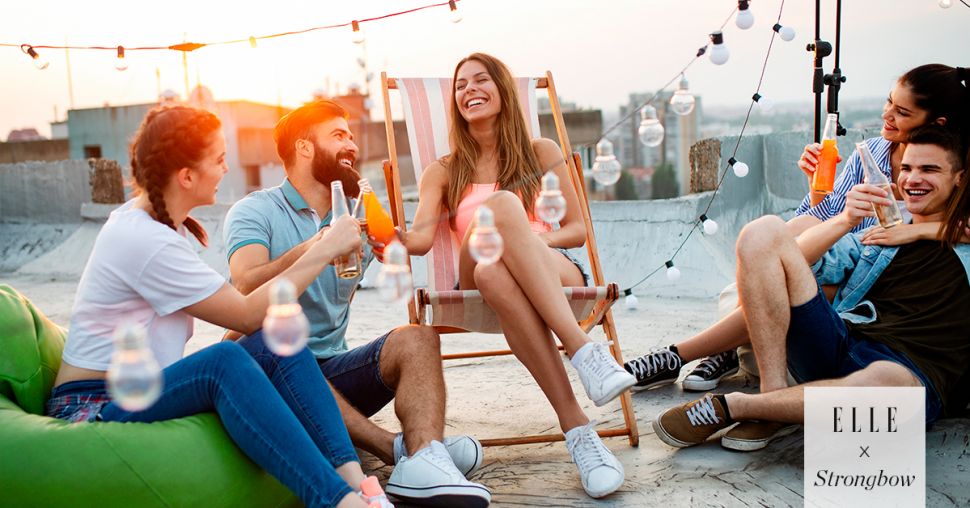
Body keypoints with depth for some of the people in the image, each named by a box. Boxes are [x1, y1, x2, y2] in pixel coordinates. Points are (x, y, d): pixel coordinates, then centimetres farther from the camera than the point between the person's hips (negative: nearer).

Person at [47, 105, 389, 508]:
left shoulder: (151, 219, 10)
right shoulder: (144, 240, -20)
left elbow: (229, 302, 8)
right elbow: (247, 314, -18)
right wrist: (323, 252, -14)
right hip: (94, 409, -9)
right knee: (225, 361, -35)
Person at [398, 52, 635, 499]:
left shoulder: (540, 153, 19)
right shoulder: (443, 172, 19)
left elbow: (577, 228, 13)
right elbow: (421, 238, 1)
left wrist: (537, 240, -9)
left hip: (556, 272, 0)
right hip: (484, 287, 1)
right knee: (502, 204, -35)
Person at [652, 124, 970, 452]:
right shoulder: (873, 237, 27)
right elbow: (792, 262, 11)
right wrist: (844, 221, -7)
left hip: (914, 375, -3)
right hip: (839, 348, 3)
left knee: (885, 381, -45)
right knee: (763, 232, -11)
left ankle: (729, 406, -23)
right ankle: (775, 394, -19)